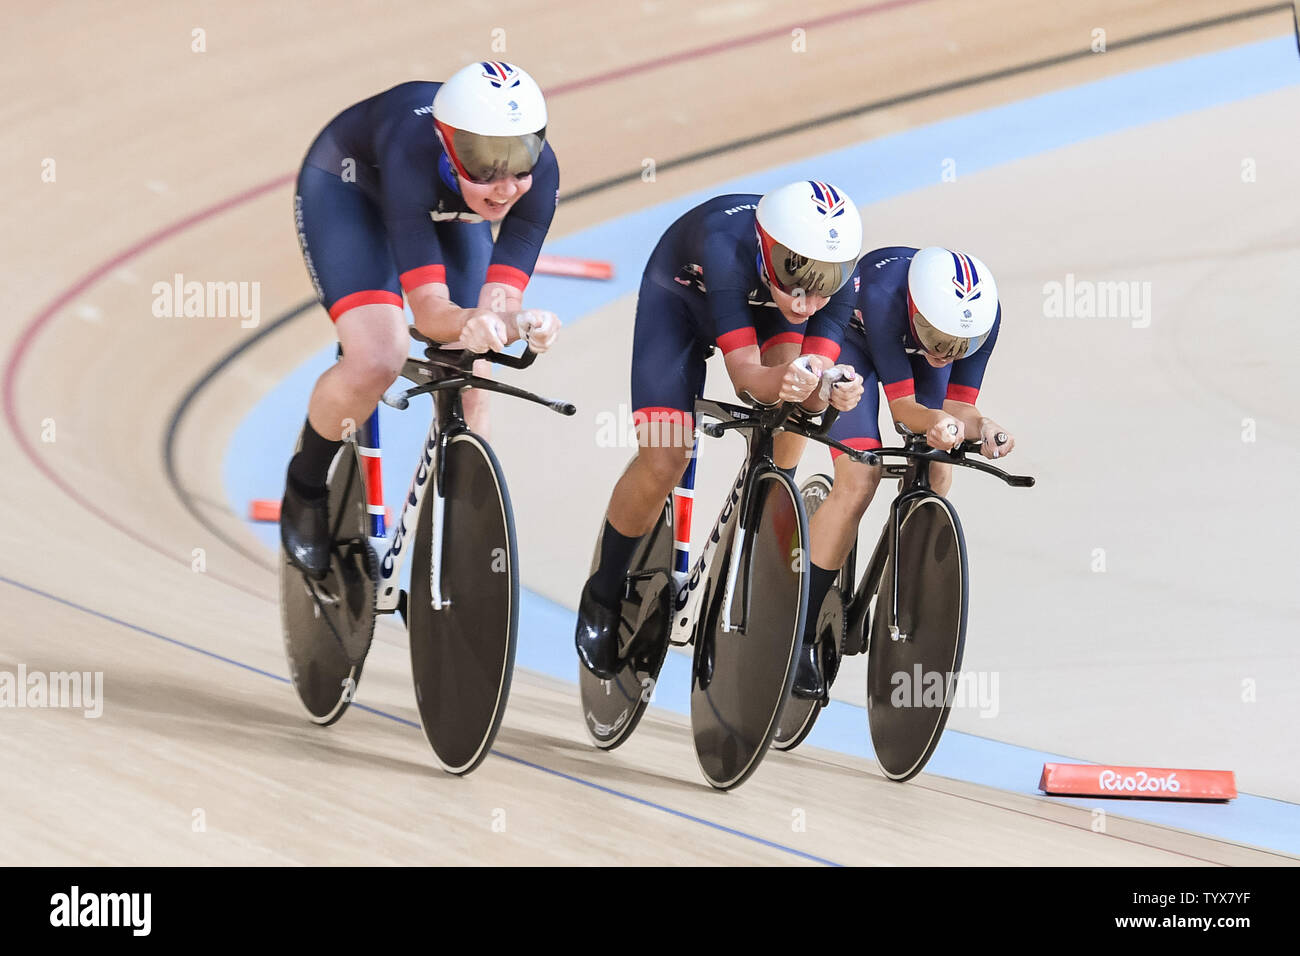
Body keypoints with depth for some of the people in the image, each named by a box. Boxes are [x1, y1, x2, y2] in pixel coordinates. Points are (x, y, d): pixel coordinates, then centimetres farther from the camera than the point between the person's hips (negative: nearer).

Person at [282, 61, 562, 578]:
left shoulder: (537, 171, -34)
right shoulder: (415, 152, -44)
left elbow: (496, 301, -36)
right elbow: (430, 310, -45)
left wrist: (521, 321, -59)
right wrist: (472, 325, -66)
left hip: (446, 205, 5)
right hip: (346, 187, -4)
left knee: (468, 388, -3)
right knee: (378, 359, -25)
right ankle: (304, 489, 3)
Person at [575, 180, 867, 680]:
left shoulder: (837, 277, -33)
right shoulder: (728, 246, -44)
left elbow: (814, 373, -33)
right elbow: (743, 371, -43)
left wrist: (832, 391, -56)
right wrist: (780, 382, -65)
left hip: (762, 301, 4)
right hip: (680, 298, -4)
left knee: (793, 407, -24)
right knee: (664, 460, -15)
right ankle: (601, 597, 8)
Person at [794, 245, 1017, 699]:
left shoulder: (983, 313, -31)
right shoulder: (884, 294, -42)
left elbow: (957, 406, -23)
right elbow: (902, 405, -37)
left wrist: (980, 426, -45)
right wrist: (937, 422, -57)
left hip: (914, 339, 4)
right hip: (852, 335, -4)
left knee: (935, 476, -12)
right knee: (859, 480, -20)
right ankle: (798, 637, -14)